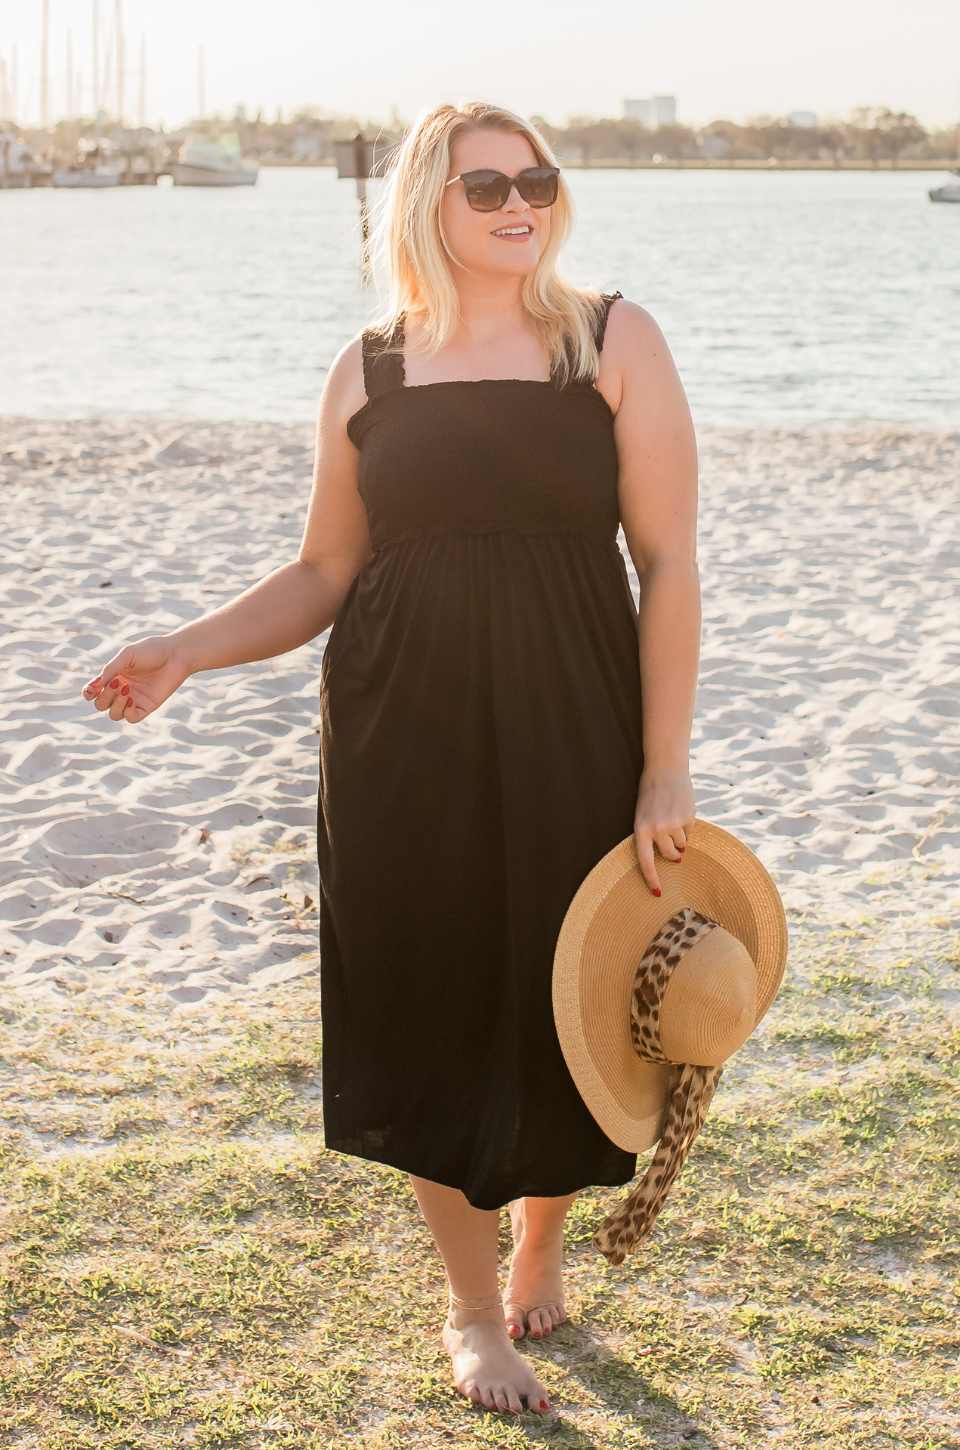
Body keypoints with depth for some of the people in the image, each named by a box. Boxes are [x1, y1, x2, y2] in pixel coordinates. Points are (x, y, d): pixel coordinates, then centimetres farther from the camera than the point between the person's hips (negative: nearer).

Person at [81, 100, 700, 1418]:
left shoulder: (614, 342, -2)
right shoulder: (369, 373, 4)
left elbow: (669, 563, -5)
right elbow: (324, 574, 9)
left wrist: (665, 770, -9)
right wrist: (185, 652, -7)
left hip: (570, 734, -1)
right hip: (403, 742, 1)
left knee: (561, 1006, 10)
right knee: (434, 1009, 7)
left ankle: (540, 1257, 39)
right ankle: (473, 1309, 28)